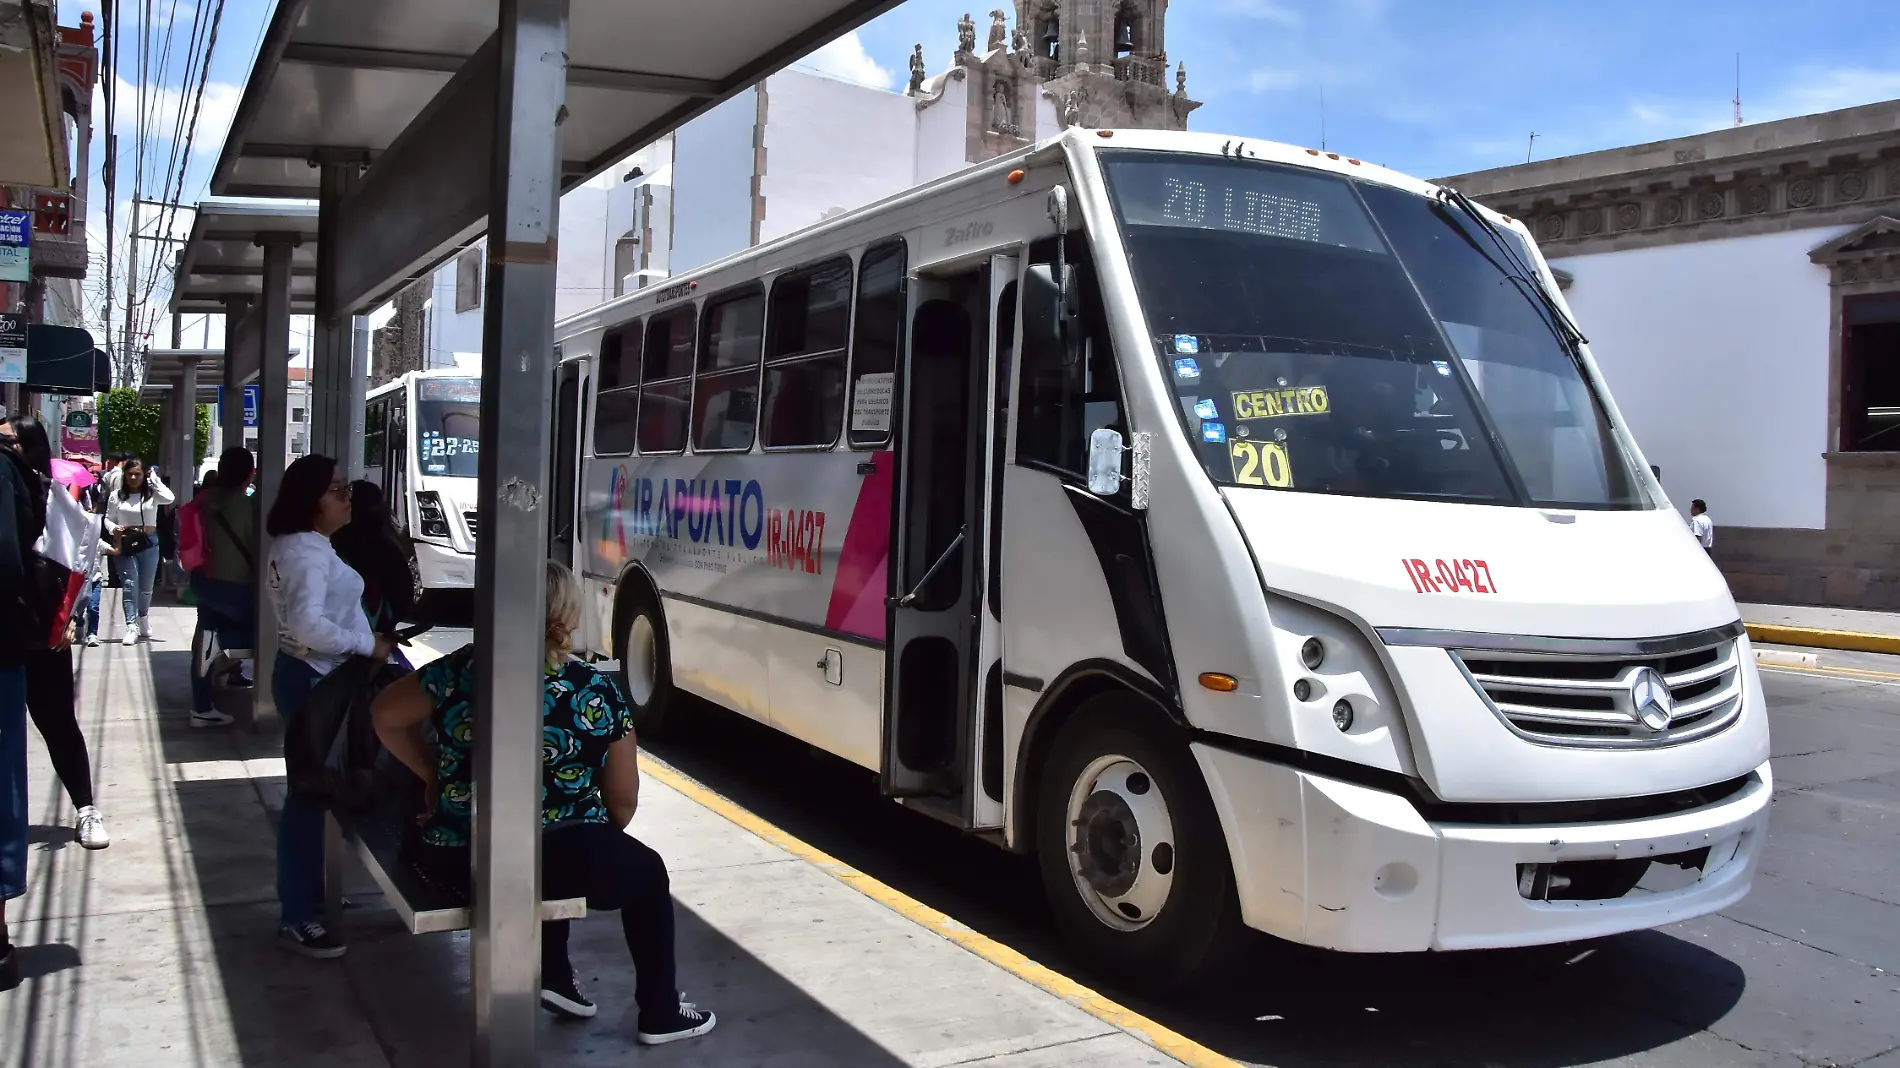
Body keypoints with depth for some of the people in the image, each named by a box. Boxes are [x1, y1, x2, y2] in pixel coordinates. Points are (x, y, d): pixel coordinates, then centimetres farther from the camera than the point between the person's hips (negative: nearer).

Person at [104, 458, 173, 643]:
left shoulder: (151, 494, -1)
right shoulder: (116, 495, 2)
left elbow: (169, 498, -22)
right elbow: (108, 519, 9)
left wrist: (154, 479, -12)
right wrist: (114, 529, -13)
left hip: (148, 544, 1)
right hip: (125, 545, -1)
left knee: (145, 587, 14)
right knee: (129, 585, -9)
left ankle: (143, 619, 38)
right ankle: (131, 627, -11)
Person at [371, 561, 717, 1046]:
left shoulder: (459, 670, -1)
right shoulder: (597, 695, -10)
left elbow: (385, 715, 14)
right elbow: (623, 802, -1)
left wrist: (433, 774, 20)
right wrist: (602, 840, 18)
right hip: (545, 862, -5)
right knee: (648, 874, 23)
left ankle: (552, 974, 35)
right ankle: (660, 1014, 29)